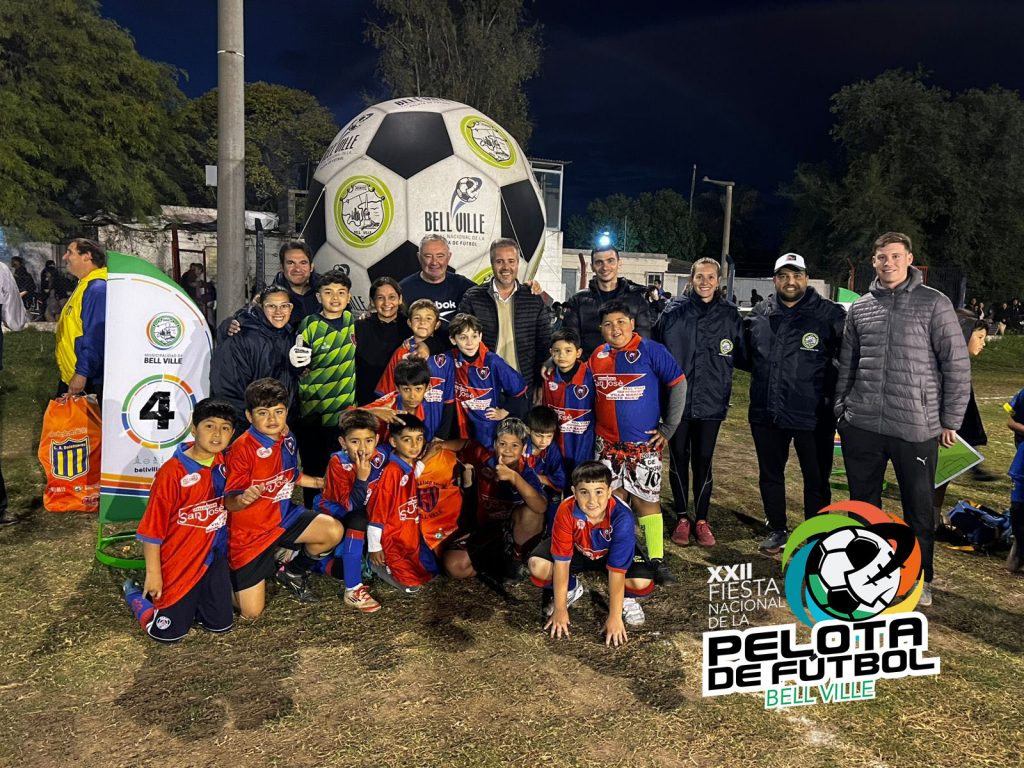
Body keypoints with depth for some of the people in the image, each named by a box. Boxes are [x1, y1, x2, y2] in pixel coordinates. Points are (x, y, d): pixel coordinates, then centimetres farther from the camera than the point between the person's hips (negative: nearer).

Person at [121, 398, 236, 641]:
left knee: (221, 624, 10)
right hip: (178, 564, -6)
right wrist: (153, 573, -14)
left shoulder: (223, 464, -3)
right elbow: (152, 527, -16)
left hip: (213, 558, 6)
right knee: (168, 632, 6)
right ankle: (135, 593, 32)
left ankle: (187, 601, 36)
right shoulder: (172, 472, -21)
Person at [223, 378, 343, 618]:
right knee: (251, 613, -6)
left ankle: (293, 572, 13)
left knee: (334, 531, -17)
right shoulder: (242, 448, -23)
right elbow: (229, 501, -24)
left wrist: (321, 482, 13)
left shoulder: (287, 440, -1)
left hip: (282, 517, 6)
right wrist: (243, 499, -45)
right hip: (248, 533, -6)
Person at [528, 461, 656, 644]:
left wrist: (614, 617, -27)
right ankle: (571, 589, 8)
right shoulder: (566, 511, -33)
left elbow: (617, 571, -31)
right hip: (577, 550, 2)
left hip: (611, 553, -1)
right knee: (537, 566, -25)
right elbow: (562, 562, -26)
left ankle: (625, 597, 8)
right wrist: (560, 610, -20)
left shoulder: (622, 517, -37)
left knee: (642, 583, -30)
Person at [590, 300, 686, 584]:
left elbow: (679, 384, -7)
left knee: (646, 499, 0)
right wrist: (594, 429, 10)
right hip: (607, 443, 4)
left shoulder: (651, 350, -8)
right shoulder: (597, 356, 6)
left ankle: (657, 559, 9)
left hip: (644, 443, -4)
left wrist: (668, 427, -7)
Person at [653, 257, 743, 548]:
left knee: (704, 461, 9)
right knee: (679, 459, 8)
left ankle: (701, 520, 22)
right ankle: (682, 519, 22)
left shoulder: (729, 315, 2)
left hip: (710, 401, 1)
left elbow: (742, 354, 8)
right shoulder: (674, 311, -2)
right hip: (677, 400, 0)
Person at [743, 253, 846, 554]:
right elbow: (745, 354, 22)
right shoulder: (758, 314, 6)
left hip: (813, 414, -4)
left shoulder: (830, 314, -6)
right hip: (766, 413, 4)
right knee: (770, 475, 16)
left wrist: (833, 391, -7)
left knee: (816, 479, 8)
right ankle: (778, 529, 33)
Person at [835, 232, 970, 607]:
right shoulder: (860, 308, 8)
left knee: (919, 508, 8)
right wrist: (840, 410, 11)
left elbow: (957, 365, -3)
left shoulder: (934, 303, -4)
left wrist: (951, 420, -5)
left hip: (917, 428, -3)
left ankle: (921, 579, 26)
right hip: (861, 426, 3)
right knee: (862, 503, 13)